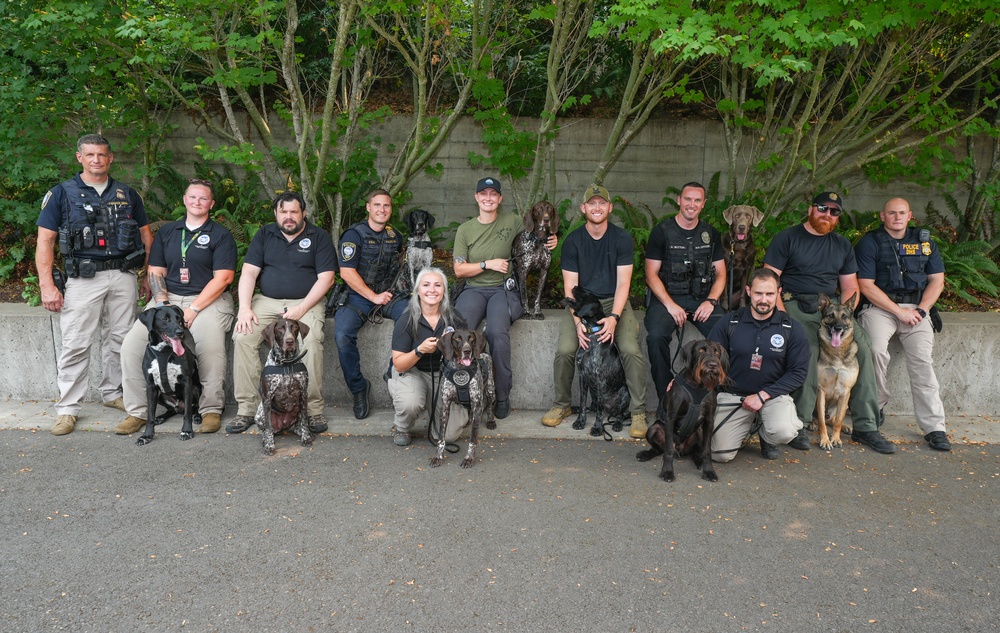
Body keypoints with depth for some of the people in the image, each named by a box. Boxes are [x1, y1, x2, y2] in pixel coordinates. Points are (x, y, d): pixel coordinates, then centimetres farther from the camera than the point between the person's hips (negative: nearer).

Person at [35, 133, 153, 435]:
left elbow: (146, 235, 16)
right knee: (76, 344, -4)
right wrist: (47, 285, -9)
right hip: (83, 278, -3)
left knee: (119, 340, 9)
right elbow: (45, 241, -1)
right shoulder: (61, 194, 3)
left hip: (123, 277, 3)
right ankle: (67, 408, 5)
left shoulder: (127, 194, 12)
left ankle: (113, 393, 26)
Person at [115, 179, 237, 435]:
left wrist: (194, 309, -13)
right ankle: (137, 412, -8)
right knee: (131, 344, -17)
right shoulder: (166, 232, 18)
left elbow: (223, 277, -6)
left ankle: (211, 410, -17)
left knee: (210, 345, -33)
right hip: (167, 298, 4)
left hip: (208, 300, -4)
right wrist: (164, 304, -5)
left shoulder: (220, 235, 4)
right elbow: (155, 272, 13)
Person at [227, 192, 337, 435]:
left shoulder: (319, 237, 4)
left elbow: (326, 278, -4)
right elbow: (249, 272, 5)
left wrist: (302, 308, -15)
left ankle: (314, 409, -22)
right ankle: (246, 408, -16)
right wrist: (245, 307, -11)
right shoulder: (264, 235, 12)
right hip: (266, 301, 3)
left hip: (306, 302, -3)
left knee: (311, 341, -32)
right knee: (243, 336, -23)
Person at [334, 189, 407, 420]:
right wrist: (374, 297, -13)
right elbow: (346, 272, -12)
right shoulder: (354, 234, -4)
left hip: (390, 295, 4)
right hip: (359, 296, -4)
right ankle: (358, 388, -12)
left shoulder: (394, 236, 13)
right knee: (343, 333, -32)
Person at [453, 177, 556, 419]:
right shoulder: (465, 230, 10)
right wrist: (487, 264, -8)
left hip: (503, 289, -1)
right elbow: (459, 270, 5)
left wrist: (551, 240, 4)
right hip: (474, 289, 1)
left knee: (497, 332, -32)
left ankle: (502, 396, -17)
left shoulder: (512, 222, 8)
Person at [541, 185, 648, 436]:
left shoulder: (622, 238, -2)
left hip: (614, 302, 0)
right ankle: (561, 405, 2)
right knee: (565, 350, -22)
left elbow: (623, 283, -7)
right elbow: (570, 286, -4)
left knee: (631, 350, -24)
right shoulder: (573, 241, 0)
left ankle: (638, 412, -9)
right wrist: (578, 321, -19)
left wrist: (614, 317, -22)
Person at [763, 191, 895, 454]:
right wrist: (782, 315, -16)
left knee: (862, 343, -19)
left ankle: (865, 426, -10)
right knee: (808, 348, -32)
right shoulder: (787, 238, 3)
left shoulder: (842, 245, 19)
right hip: (794, 304, -5)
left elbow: (850, 287, 18)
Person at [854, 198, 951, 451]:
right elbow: (866, 285, -4)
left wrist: (921, 309, -4)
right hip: (880, 307, -2)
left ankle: (934, 427, -14)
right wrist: (899, 311, -11)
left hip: (915, 308, 3)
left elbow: (937, 280, 14)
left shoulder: (924, 241, 16)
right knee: (876, 351, -28)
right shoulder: (870, 242, 3)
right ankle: (876, 408, -7)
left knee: (923, 359, -16)